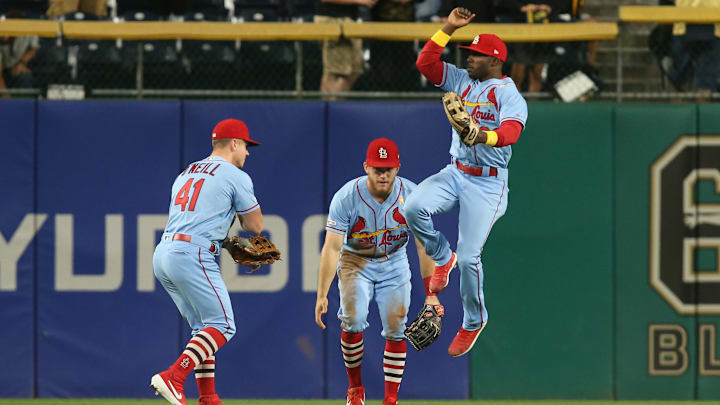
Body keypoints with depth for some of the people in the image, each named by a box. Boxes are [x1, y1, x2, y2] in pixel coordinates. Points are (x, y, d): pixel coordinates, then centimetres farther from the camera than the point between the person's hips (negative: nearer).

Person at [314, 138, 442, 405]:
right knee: (353, 321, -22)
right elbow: (332, 248, -24)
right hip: (355, 263, -2)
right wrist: (321, 296, -30)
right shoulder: (346, 197, -22)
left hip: (394, 265, 2)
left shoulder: (411, 195, -17)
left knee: (396, 330, -7)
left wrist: (431, 293, -19)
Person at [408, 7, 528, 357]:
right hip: (455, 173, 6)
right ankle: (442, 258, 6)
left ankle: (474, 321, 14)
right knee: (414, 208, -22)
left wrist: (485, 136, -49)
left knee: (469, 257, -9)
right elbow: (425, 63, 4)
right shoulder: (462, 81, 9)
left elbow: (512, 131, -28)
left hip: (488, 183, -6)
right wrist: (448, 29, -3)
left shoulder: (509, 94, -11)